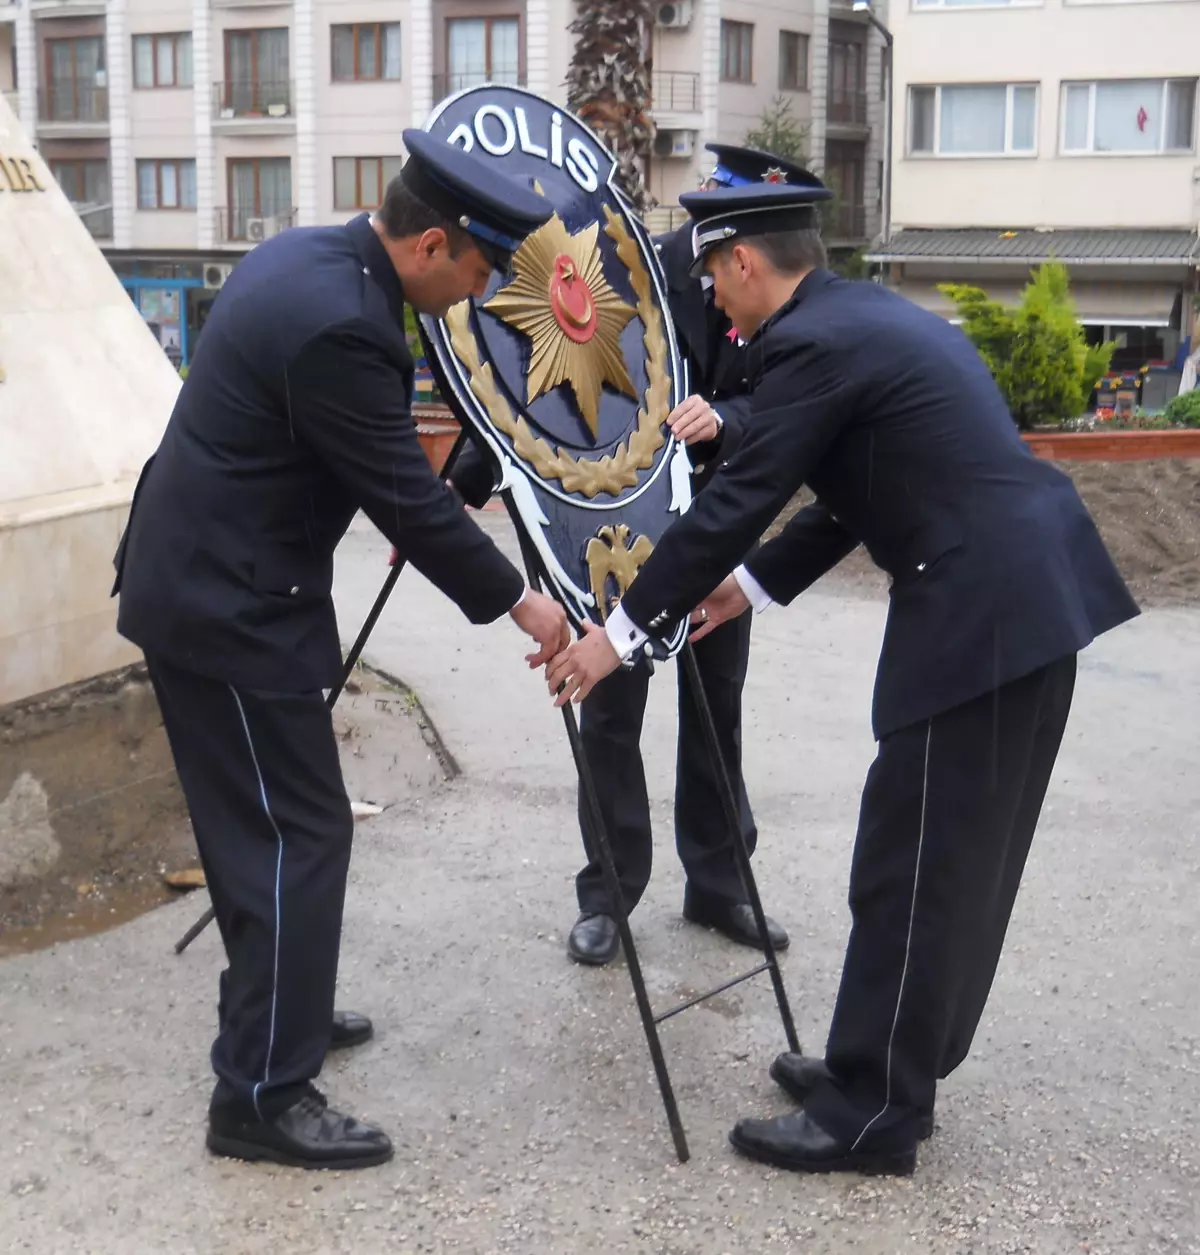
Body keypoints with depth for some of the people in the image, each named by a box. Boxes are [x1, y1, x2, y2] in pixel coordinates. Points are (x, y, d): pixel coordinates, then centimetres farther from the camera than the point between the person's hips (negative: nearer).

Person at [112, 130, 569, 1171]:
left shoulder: (310, 257, 6)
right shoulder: (339, 325, -25)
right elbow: (409, 499, -20)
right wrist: (519, 602, -8)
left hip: (199, 579, 10)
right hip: (231, 605, -10)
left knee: (258, 819, 20)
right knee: (299, 833, -3)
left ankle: (273, 1006, 36)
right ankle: (261, 1094, 6)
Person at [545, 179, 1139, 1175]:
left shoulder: (810, 342, -11)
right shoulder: (872, 317, 19)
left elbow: (735, 502, -13)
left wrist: (621, 633, -4)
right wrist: (752, 584, 26)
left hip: (981, 608, -10)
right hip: (1030, 590, 10)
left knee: (912, 867, 0)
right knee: (962, 859, 17)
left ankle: (870, 1114, 12)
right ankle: (891, 1071, 30)